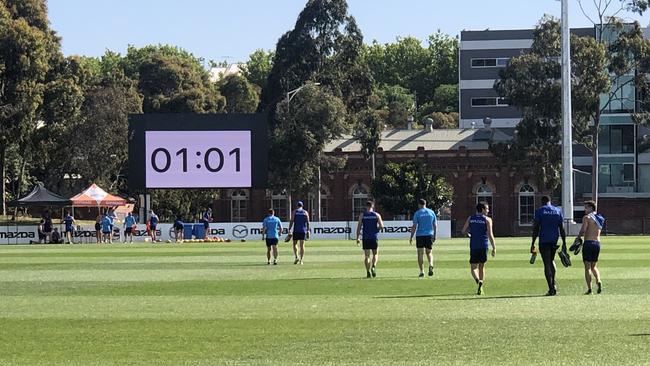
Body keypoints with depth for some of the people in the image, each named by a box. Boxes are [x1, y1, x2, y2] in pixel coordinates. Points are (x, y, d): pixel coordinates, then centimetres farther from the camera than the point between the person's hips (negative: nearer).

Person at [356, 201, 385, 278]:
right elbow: (381, 226, -5)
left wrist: (357, 237, 1)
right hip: (374, 237, 0)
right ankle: (373, 267, -12)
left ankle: (368, 271, -4)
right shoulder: (377, 215, 2)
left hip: (365, 238, 0)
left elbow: (359, 227, -3)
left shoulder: (362, 215, 2)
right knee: (375, 254, 12)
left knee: (366, 256, 5)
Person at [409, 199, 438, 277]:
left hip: (420, 235, -3)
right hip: (429, 235, 3)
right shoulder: (431, 212, 7)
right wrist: (434, 236, 14)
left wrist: (411, 237, -1)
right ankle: (431, 265, -13)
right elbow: (435, 225, 7)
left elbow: (414, 226, -6)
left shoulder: (417, 213, -2)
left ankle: (422, 271, -1)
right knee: (429, 252, 14)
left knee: (420, 253, 3)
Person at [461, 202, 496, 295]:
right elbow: (490, 235, -9)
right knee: (482, 266, 15)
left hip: (473, 246, 1)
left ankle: (478, 280, -29)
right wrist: (494, 248, -7)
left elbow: (463, 231, 9)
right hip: (483, 246, -1)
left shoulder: (470, 218, 7)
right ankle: (480, 288, 12)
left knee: (473, 267, 2)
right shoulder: (487, 219, -2)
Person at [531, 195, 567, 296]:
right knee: (551, 261, 23)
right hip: (555, 240, 4)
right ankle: (553, 285, 10)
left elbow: (536, 228, -6)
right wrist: (564, 243, 9)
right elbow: (562, 228, 6)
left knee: (547, 264, -3)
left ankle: (551, 289, -8)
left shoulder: (539, 211, -2)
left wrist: (533, 244, -4)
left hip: (544, 240, -4)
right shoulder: (558, 211, 9)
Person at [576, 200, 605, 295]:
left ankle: (589, 289, -7)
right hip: (597, 243, 6)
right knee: (594, 266, 18)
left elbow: (583, 231, -17)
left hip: (588, 242, -6)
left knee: (587, 267, -2)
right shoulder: (600, 218, 13)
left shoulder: (587, 217, -8)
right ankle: (598, 281, -8)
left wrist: (578, 237, 2)